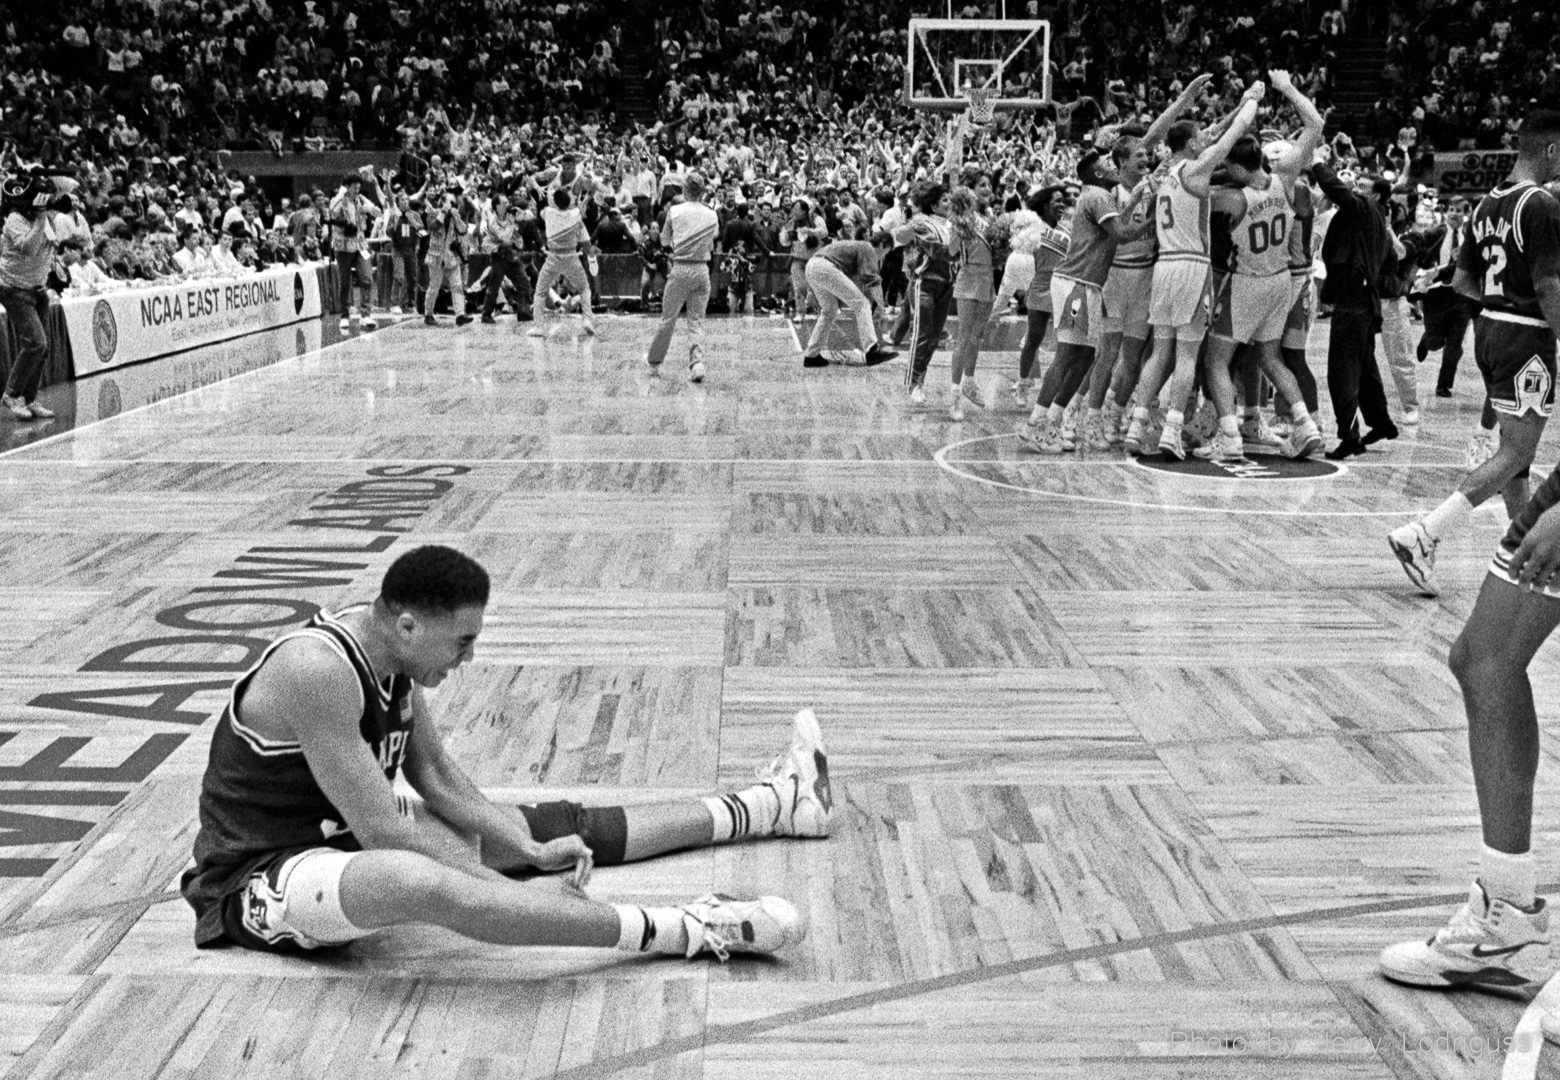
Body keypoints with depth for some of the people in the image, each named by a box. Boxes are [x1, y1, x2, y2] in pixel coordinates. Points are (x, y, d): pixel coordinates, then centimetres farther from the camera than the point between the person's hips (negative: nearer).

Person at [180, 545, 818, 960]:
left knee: (559, 826, 7)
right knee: (418, 882, -42)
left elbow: (436, 776, 8)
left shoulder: (397, 658, -1)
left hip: (347, 834, 9)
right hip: (263, 876, -9)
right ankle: (685, 933, -46)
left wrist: (531, 851, -3)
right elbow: (381, 831, -29)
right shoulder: (316, 668, -29)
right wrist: (522, 896, -25)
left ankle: (770, 808, 19)